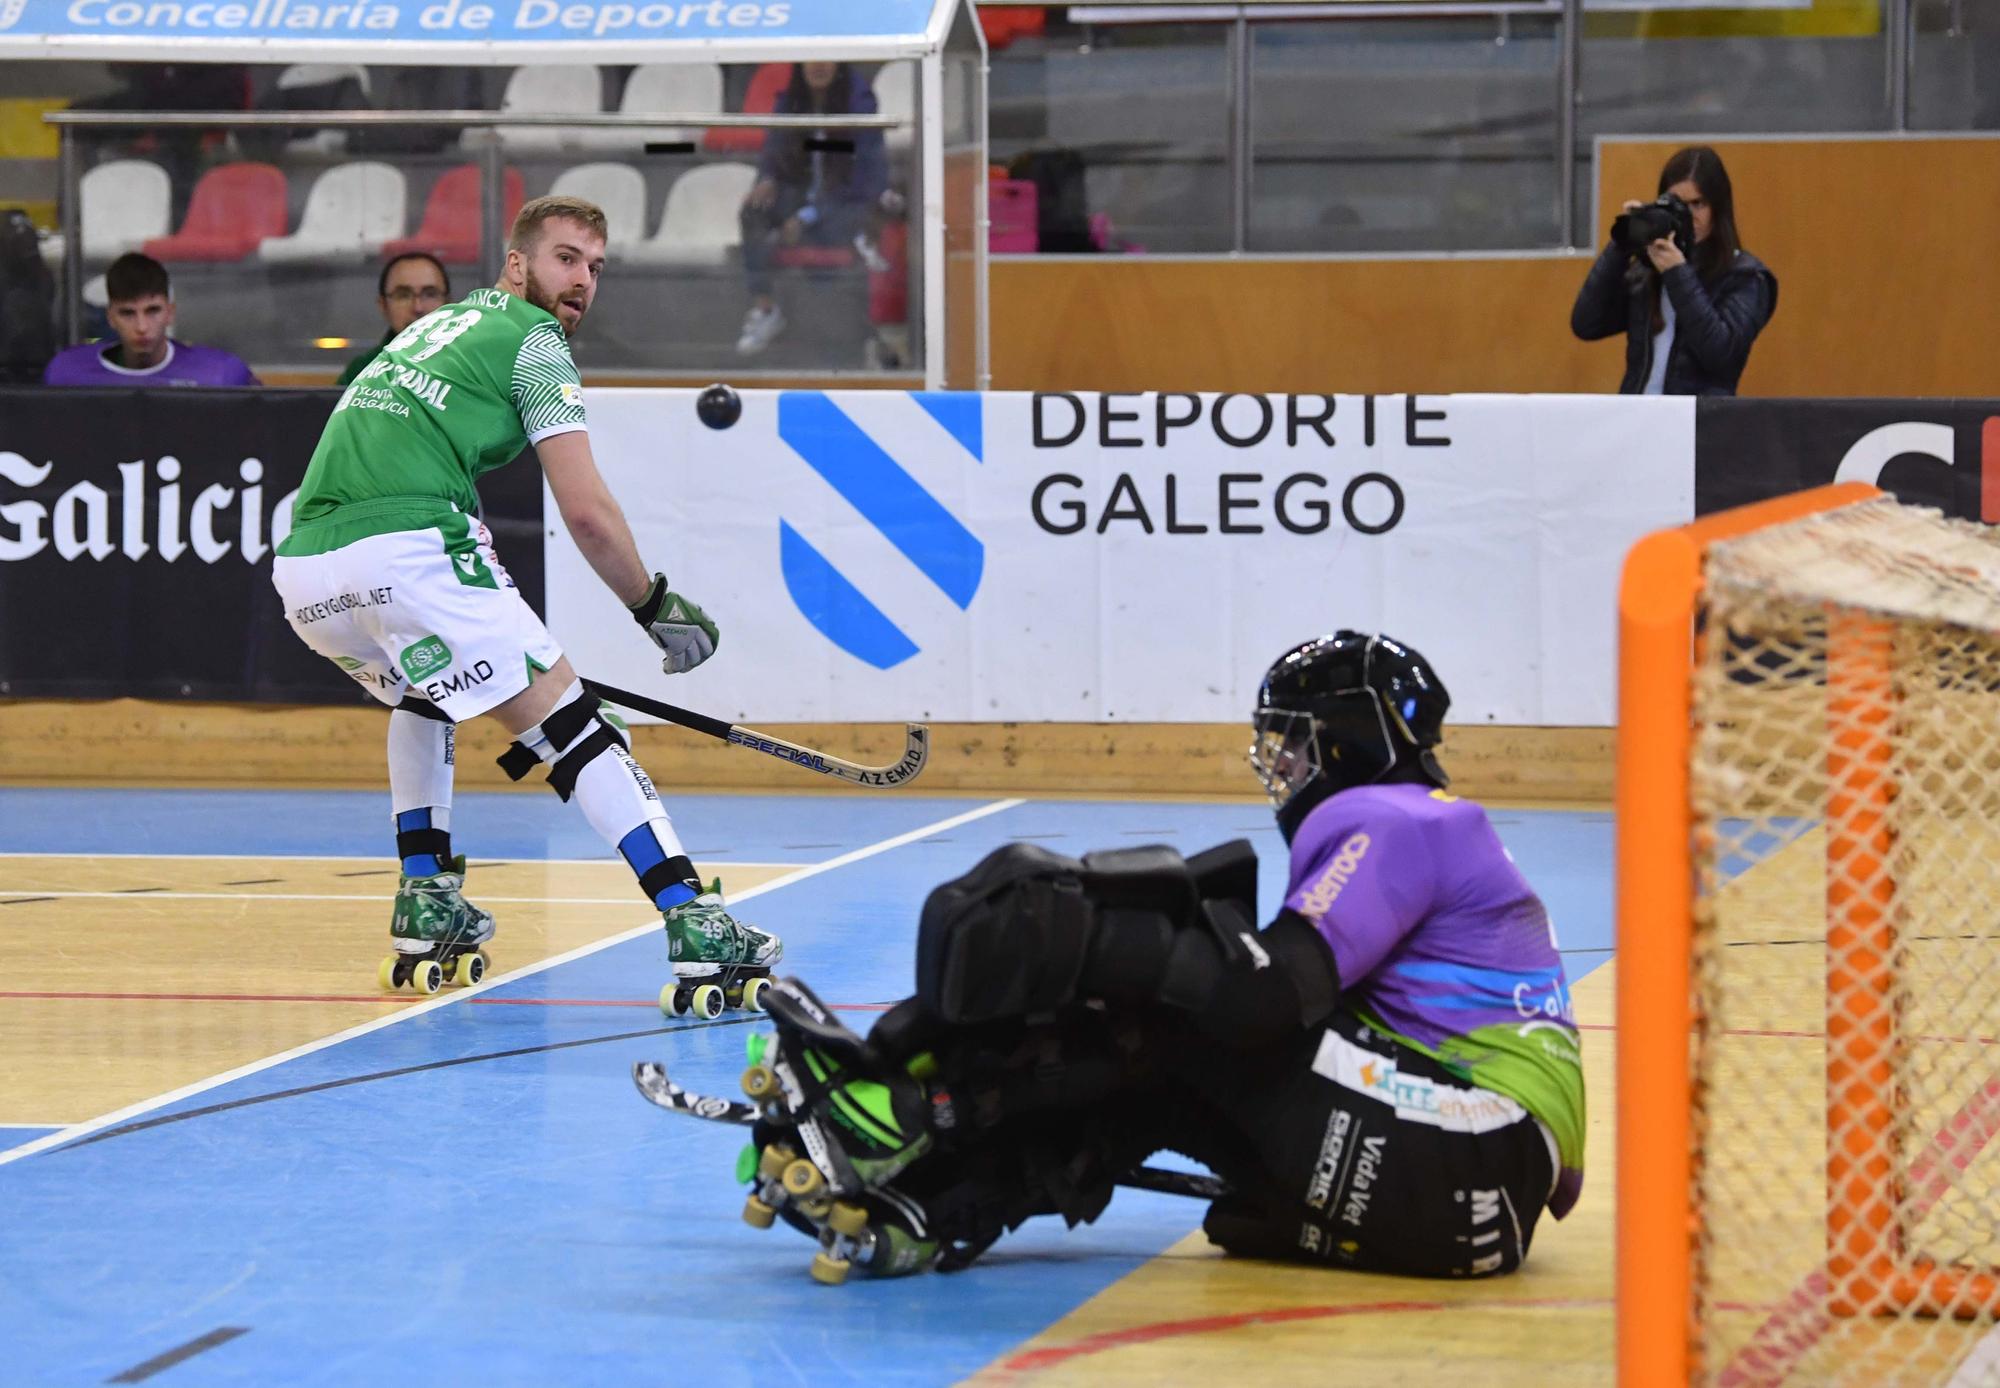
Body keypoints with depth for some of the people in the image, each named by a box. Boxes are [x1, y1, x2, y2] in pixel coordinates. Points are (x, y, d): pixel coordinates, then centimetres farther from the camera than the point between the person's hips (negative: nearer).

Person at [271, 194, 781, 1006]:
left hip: (301, 567, 7)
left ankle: (426, 908, 29)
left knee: (421, 691, 36)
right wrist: (655, 608, 12)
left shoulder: (431, 327, 32)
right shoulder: (533, 337, 9)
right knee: (569, 727, -5)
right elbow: (586, 512, -1)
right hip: (407, 554, -7)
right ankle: (697, 930, -16)